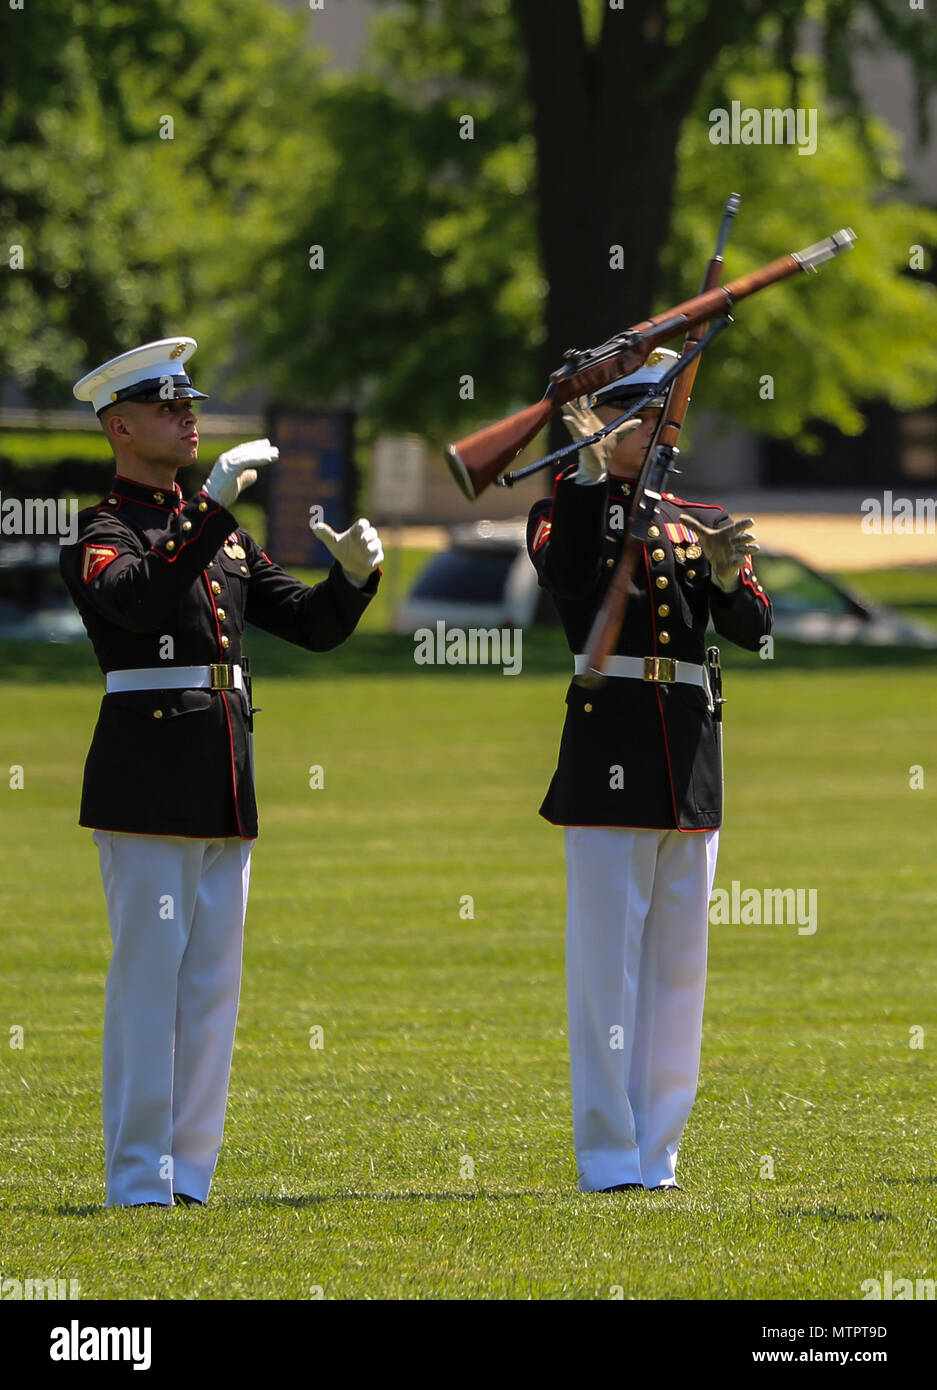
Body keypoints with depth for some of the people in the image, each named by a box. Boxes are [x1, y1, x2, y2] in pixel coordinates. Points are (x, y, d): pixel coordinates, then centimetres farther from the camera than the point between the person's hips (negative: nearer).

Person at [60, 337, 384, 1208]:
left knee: (213, 981, 7)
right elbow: (145, 600, -27)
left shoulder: (219, 532, 18)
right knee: (148, 977, -7)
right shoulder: (101, 536, -5)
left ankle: (188, 1174, 12)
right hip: (148, 783, -7)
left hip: (225, 790, 7)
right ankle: (139, 1184, -4)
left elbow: (311, 625, 18)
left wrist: (355, 573, -2)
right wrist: (215, 505, -32)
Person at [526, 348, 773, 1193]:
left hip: (691, 767, 5)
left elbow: (753, 631, 2)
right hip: (610, 754, -5)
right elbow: (568, 582, -19)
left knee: (679, 962, 7)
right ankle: (608, 1157, -4)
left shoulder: (702, 525, 15)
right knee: (608, 957, -5)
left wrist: (729, 578, -20)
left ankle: (659, 1148, 13)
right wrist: (592, 472, -27)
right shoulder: (567, 511, 3)